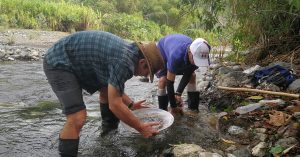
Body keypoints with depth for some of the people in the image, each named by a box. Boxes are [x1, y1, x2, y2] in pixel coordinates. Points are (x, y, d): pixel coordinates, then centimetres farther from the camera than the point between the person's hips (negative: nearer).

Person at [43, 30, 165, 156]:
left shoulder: (128, 51, 5)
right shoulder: (124, 61, -26)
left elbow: (114, 86, 19)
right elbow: (115, 104, -24)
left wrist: (131, 104, 16)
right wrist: (141, 128, -14)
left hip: (75, 60, 10)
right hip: (58, 62, -10)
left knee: (107, 89, 18)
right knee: (77, 118, -19)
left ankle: (110, 133, 35)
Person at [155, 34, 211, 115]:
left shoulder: (199, 56, -32)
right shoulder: (176, 56, -47)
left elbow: (187, 75, -16)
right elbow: (170, 82, -38)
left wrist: (178, 93, -24)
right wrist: (173, 107, -30)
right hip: (163, 51, -4)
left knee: (192, 75, -7)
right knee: (163, 79, -23)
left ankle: (193, 107, 4)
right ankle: (162, 110, -7)